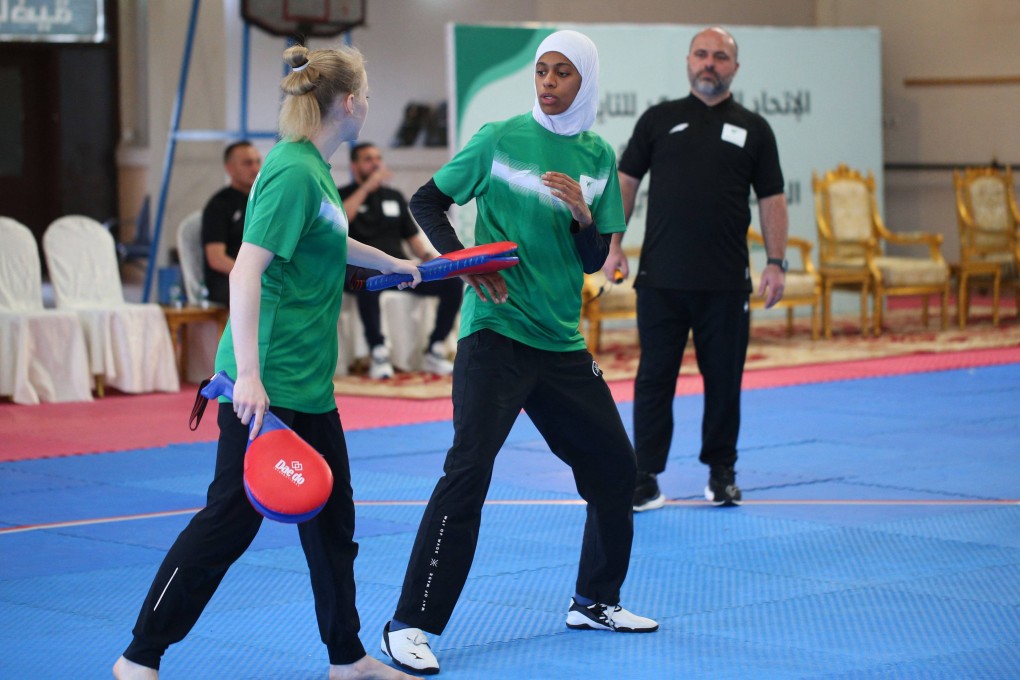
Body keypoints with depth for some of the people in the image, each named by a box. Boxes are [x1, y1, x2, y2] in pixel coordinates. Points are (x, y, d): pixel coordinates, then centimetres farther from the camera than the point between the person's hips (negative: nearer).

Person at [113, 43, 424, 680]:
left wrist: (393, 262, 50)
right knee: (230, 518, -4)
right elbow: (247, 272, -25)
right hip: (265, 384, -10)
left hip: (307, 385, 10)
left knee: (331, 518, 15)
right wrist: (248, 375, -29)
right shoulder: (292, 172, -17)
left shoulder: (313, 170, 12)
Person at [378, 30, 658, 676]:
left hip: (563, 341, 6)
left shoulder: (599, 157, 7)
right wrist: (464, 261, -12)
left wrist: (583, 216, -12)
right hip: (496, 332, -5)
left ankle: (595, 601, 32)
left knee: (614, 466, 12)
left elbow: (594, 261, 8)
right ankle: (412, 624, -12)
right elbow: (427, 201, 3)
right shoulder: (501, 139, -4)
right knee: (469, 470, -16)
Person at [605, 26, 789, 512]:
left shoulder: (753, 129, 9)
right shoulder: (659, 120, 8)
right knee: (654, 379, 2)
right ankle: (644, 476, 7)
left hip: (726, 282, 1)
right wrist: (614, 243, -1)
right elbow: (626, 181, 8)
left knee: (724, 380, 7)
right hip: (661, 279, 0)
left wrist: (776, 262, 0)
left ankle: (721, 472, 21)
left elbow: (771, 199, 8)